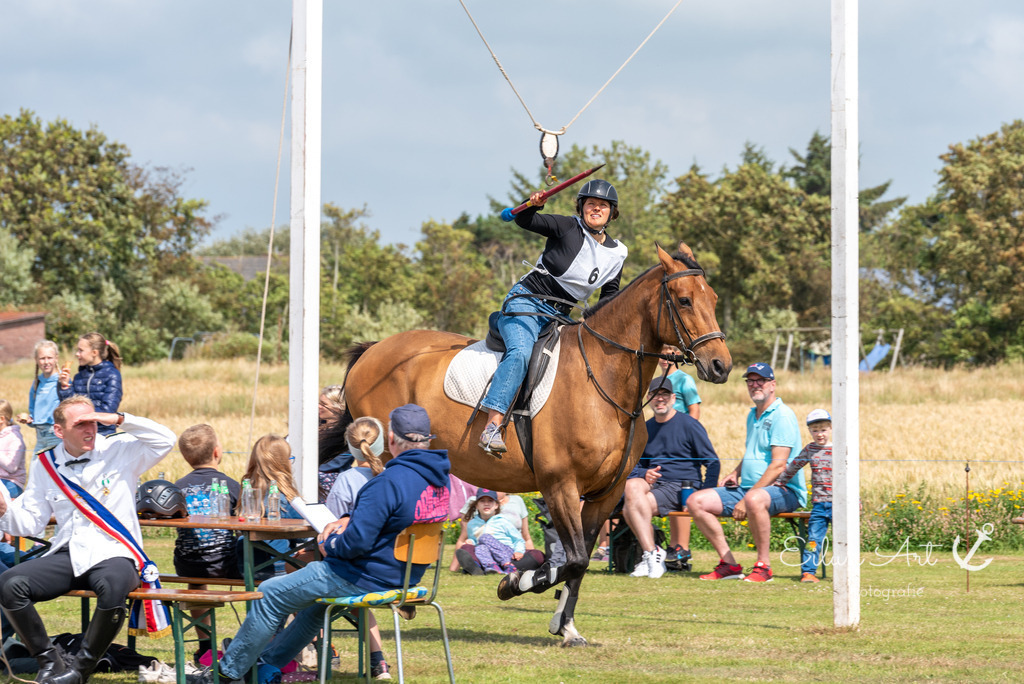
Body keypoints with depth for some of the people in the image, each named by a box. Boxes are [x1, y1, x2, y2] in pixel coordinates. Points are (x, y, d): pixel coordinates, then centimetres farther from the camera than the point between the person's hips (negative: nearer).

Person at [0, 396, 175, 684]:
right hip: (66, 554, 3)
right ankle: (49, 661, -5)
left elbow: (165, 440, -8)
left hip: (112, 552, -3)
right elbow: (31, 522, 13)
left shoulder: (119, 452, 5)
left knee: (113, 586, -40)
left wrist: (119, 420, -11)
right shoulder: (46, 465, 13)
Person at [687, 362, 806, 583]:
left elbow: (779, 465, -19)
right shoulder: (752, 415, 19)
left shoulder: (782, 415, -10)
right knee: (696, 501, -5)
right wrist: (736, 473, 12)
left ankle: (763, 565, -29)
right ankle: (729, 564, -7)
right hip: (749, 488, 9)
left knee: (755, 500, -43)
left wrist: (746, 500, -23)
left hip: (784, 491, -9)